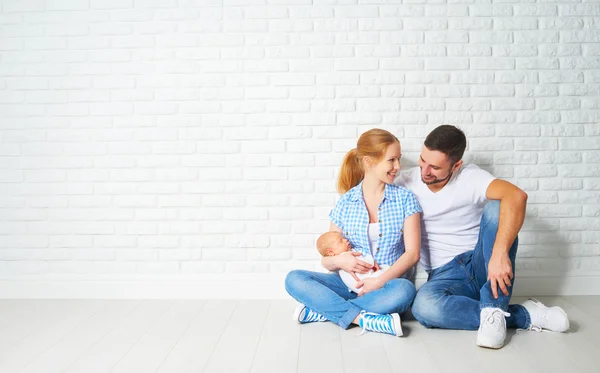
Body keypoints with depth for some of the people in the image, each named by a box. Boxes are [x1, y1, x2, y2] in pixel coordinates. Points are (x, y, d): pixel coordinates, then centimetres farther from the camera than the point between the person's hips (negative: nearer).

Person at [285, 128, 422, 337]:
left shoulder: (404, 198, 3)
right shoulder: (345, 203, 6)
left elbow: (412, 253, -5)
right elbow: (326, 259, 8)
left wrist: (380, 281, -19)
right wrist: (338, 261, -16)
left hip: (387, 285, -1)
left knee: (405, 290, -37)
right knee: (294, 279, -22)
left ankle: (323, 310, -25)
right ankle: (363, 318, -31)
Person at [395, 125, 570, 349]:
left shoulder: (470, 178, -11)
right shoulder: (406, 183, -2)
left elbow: (516, 196, -30)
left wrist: (500, 254, -42)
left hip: (482, 265, -1)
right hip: (445, 275, 1)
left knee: (496, 207, -27)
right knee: (424, 306, -35)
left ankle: (493, 312, -26)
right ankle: (525, 315, -19)